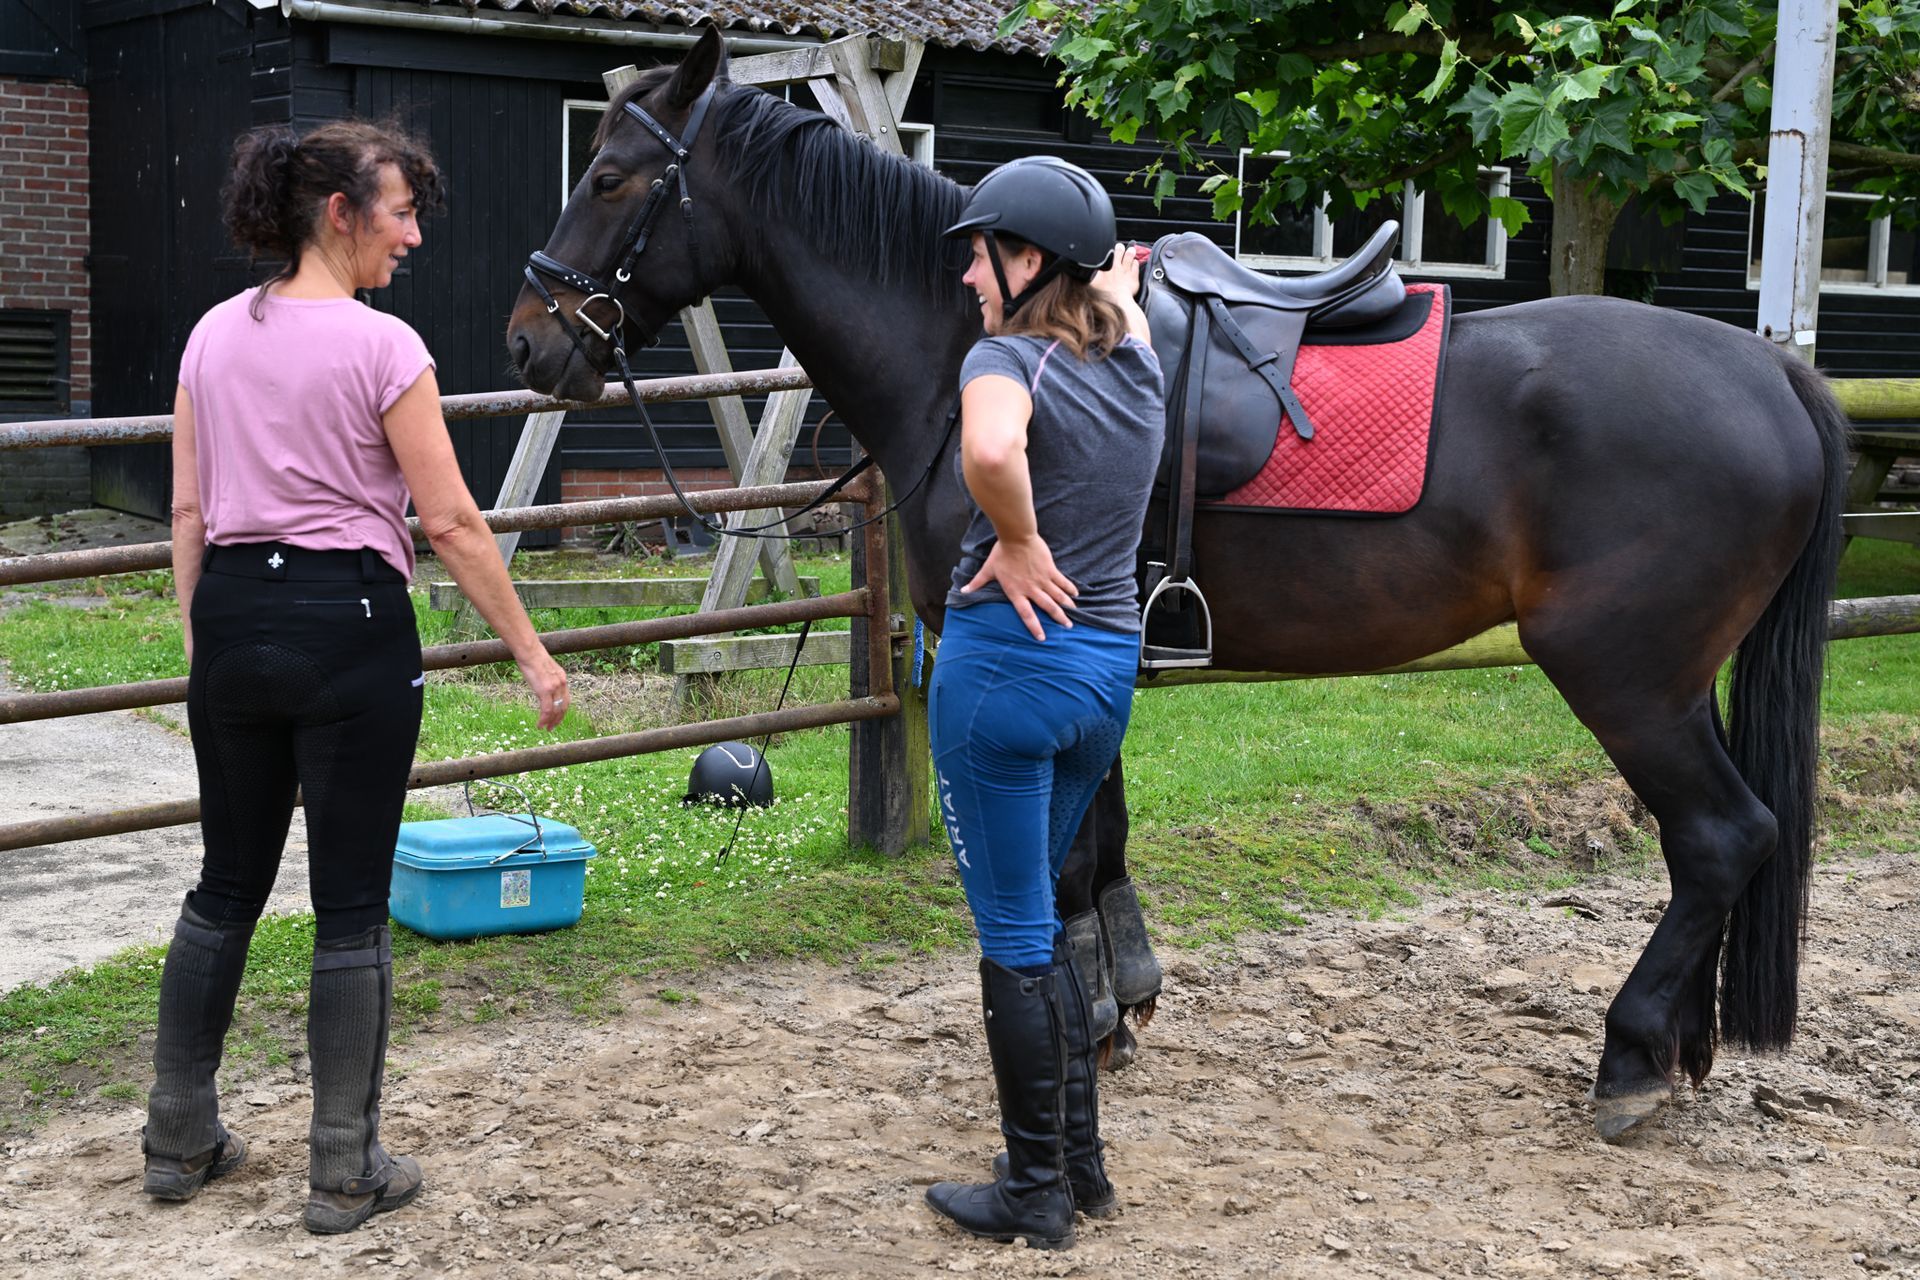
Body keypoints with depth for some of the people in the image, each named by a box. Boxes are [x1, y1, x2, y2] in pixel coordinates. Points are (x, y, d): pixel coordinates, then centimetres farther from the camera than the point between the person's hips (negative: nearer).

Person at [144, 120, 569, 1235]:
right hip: (350, 622, -6)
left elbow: (189, 509, 9)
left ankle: (181, 1139, 28)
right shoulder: (382, 347, -11)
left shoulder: (214, 336, 7)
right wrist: (532, 653, -5)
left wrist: (200, 639, 16)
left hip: (234, 613, 6)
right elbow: (453, 524, -12)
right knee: (352, 903, 3)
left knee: (227, 884, 18)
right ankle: (346, 1171, 11)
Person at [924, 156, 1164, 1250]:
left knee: (1016, 936, 4)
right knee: (1039, 919, 22)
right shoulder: (1137, 362, 8)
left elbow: (991, 450, -38)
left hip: (1009, 658, -7)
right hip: (1112, 664, 7)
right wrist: (1119, 283, 55)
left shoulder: (1008, 358, -14)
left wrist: (1020, 549, -22)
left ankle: (1037, 1193, 14)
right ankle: (1082, 1165, 28)